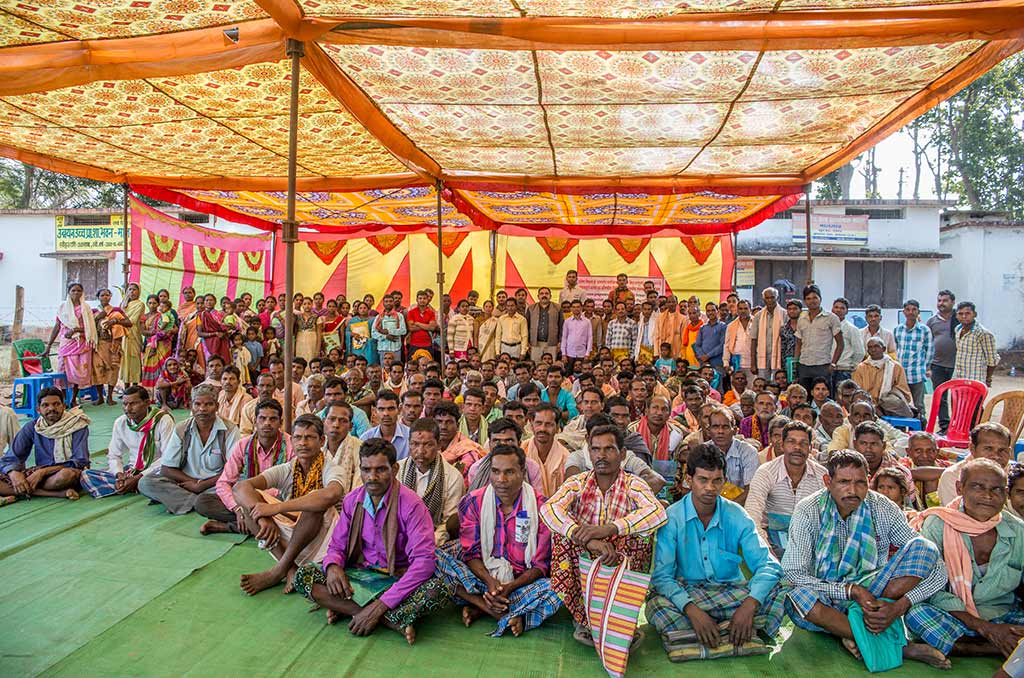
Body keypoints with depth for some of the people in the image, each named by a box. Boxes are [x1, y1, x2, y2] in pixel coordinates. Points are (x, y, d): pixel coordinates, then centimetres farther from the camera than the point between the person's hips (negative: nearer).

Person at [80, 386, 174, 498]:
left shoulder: (163, 420, -13)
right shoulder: (120, 423, 2)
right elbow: (113, 455, 8)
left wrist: (138, 478, -21)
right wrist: (119, 474, -14)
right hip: (131, 471, 5)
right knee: (86, 474, -15)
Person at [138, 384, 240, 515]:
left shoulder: (230, 430, -6)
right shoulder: (181, 429, 1)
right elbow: (167, 469, 0)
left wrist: (200, 485, -13)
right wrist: (193, 482, -12)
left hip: (214, 485, -3)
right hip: (186, 482, 3)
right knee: (145, 483, -19)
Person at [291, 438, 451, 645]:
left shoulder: (411, 504, -17)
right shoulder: (352, 500, 0)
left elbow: (424, 561, -24)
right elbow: (337, 546, 9)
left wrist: (381, 605, -29)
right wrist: (333, 565, -18)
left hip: (399, 578, -5)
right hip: (361, 573, 5)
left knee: (439, 589, -35)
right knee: (303, 576, -19)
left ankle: (347, 609, -24)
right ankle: (389, 620, -23)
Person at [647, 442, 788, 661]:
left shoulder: (736, 515, -2)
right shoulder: (672, 518, -9)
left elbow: (768, 565, -8)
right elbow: (662, 575, -15)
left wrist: (749, 604, -26)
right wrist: (691, 610, -32)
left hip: (731, 592, 3)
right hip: (687, 592, -2)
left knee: (779, 593, -23)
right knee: (657, 604, -34)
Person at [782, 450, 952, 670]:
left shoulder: (884, 509, -8)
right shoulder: (808, 512, -14)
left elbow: (938, 570, -10)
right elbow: (794, 573, -19)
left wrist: (899, 606, -25)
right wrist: (852, 590, -27)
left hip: (873, 594, 2)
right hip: (827, 598, -2)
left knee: (923, 546, -17)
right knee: (799, 597, -38)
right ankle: (900, 648, -24)